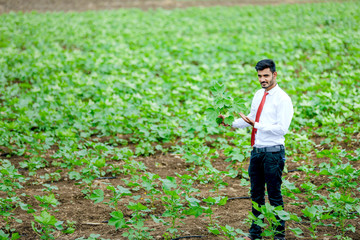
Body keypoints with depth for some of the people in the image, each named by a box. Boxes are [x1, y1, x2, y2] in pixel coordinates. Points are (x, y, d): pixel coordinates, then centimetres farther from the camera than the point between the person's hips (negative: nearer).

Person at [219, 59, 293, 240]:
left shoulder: (282, 99, -12)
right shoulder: (259, 95, 12)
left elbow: (282, 129, -18)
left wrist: (256, 125, -22)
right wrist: (231, 123, 8)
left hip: (273, 152, -7)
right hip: (256, 150, 7)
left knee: (274, 195, 0)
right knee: (256, 193, 15)